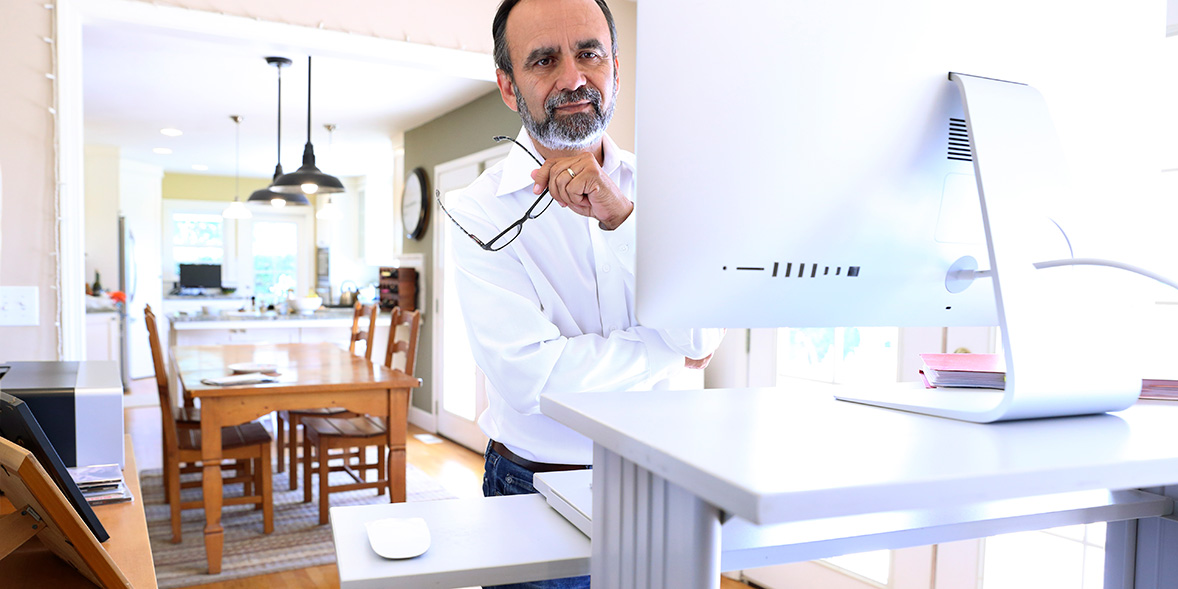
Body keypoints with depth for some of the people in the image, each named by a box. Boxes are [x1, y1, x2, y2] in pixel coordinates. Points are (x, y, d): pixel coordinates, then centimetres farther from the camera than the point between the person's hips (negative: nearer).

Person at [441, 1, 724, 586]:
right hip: (539, 487, -3)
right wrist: (669, 350, -13)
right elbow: (531, 379, -22)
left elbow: (703, 335, -14)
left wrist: (622, 218, -24)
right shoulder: (479, 212, -13)